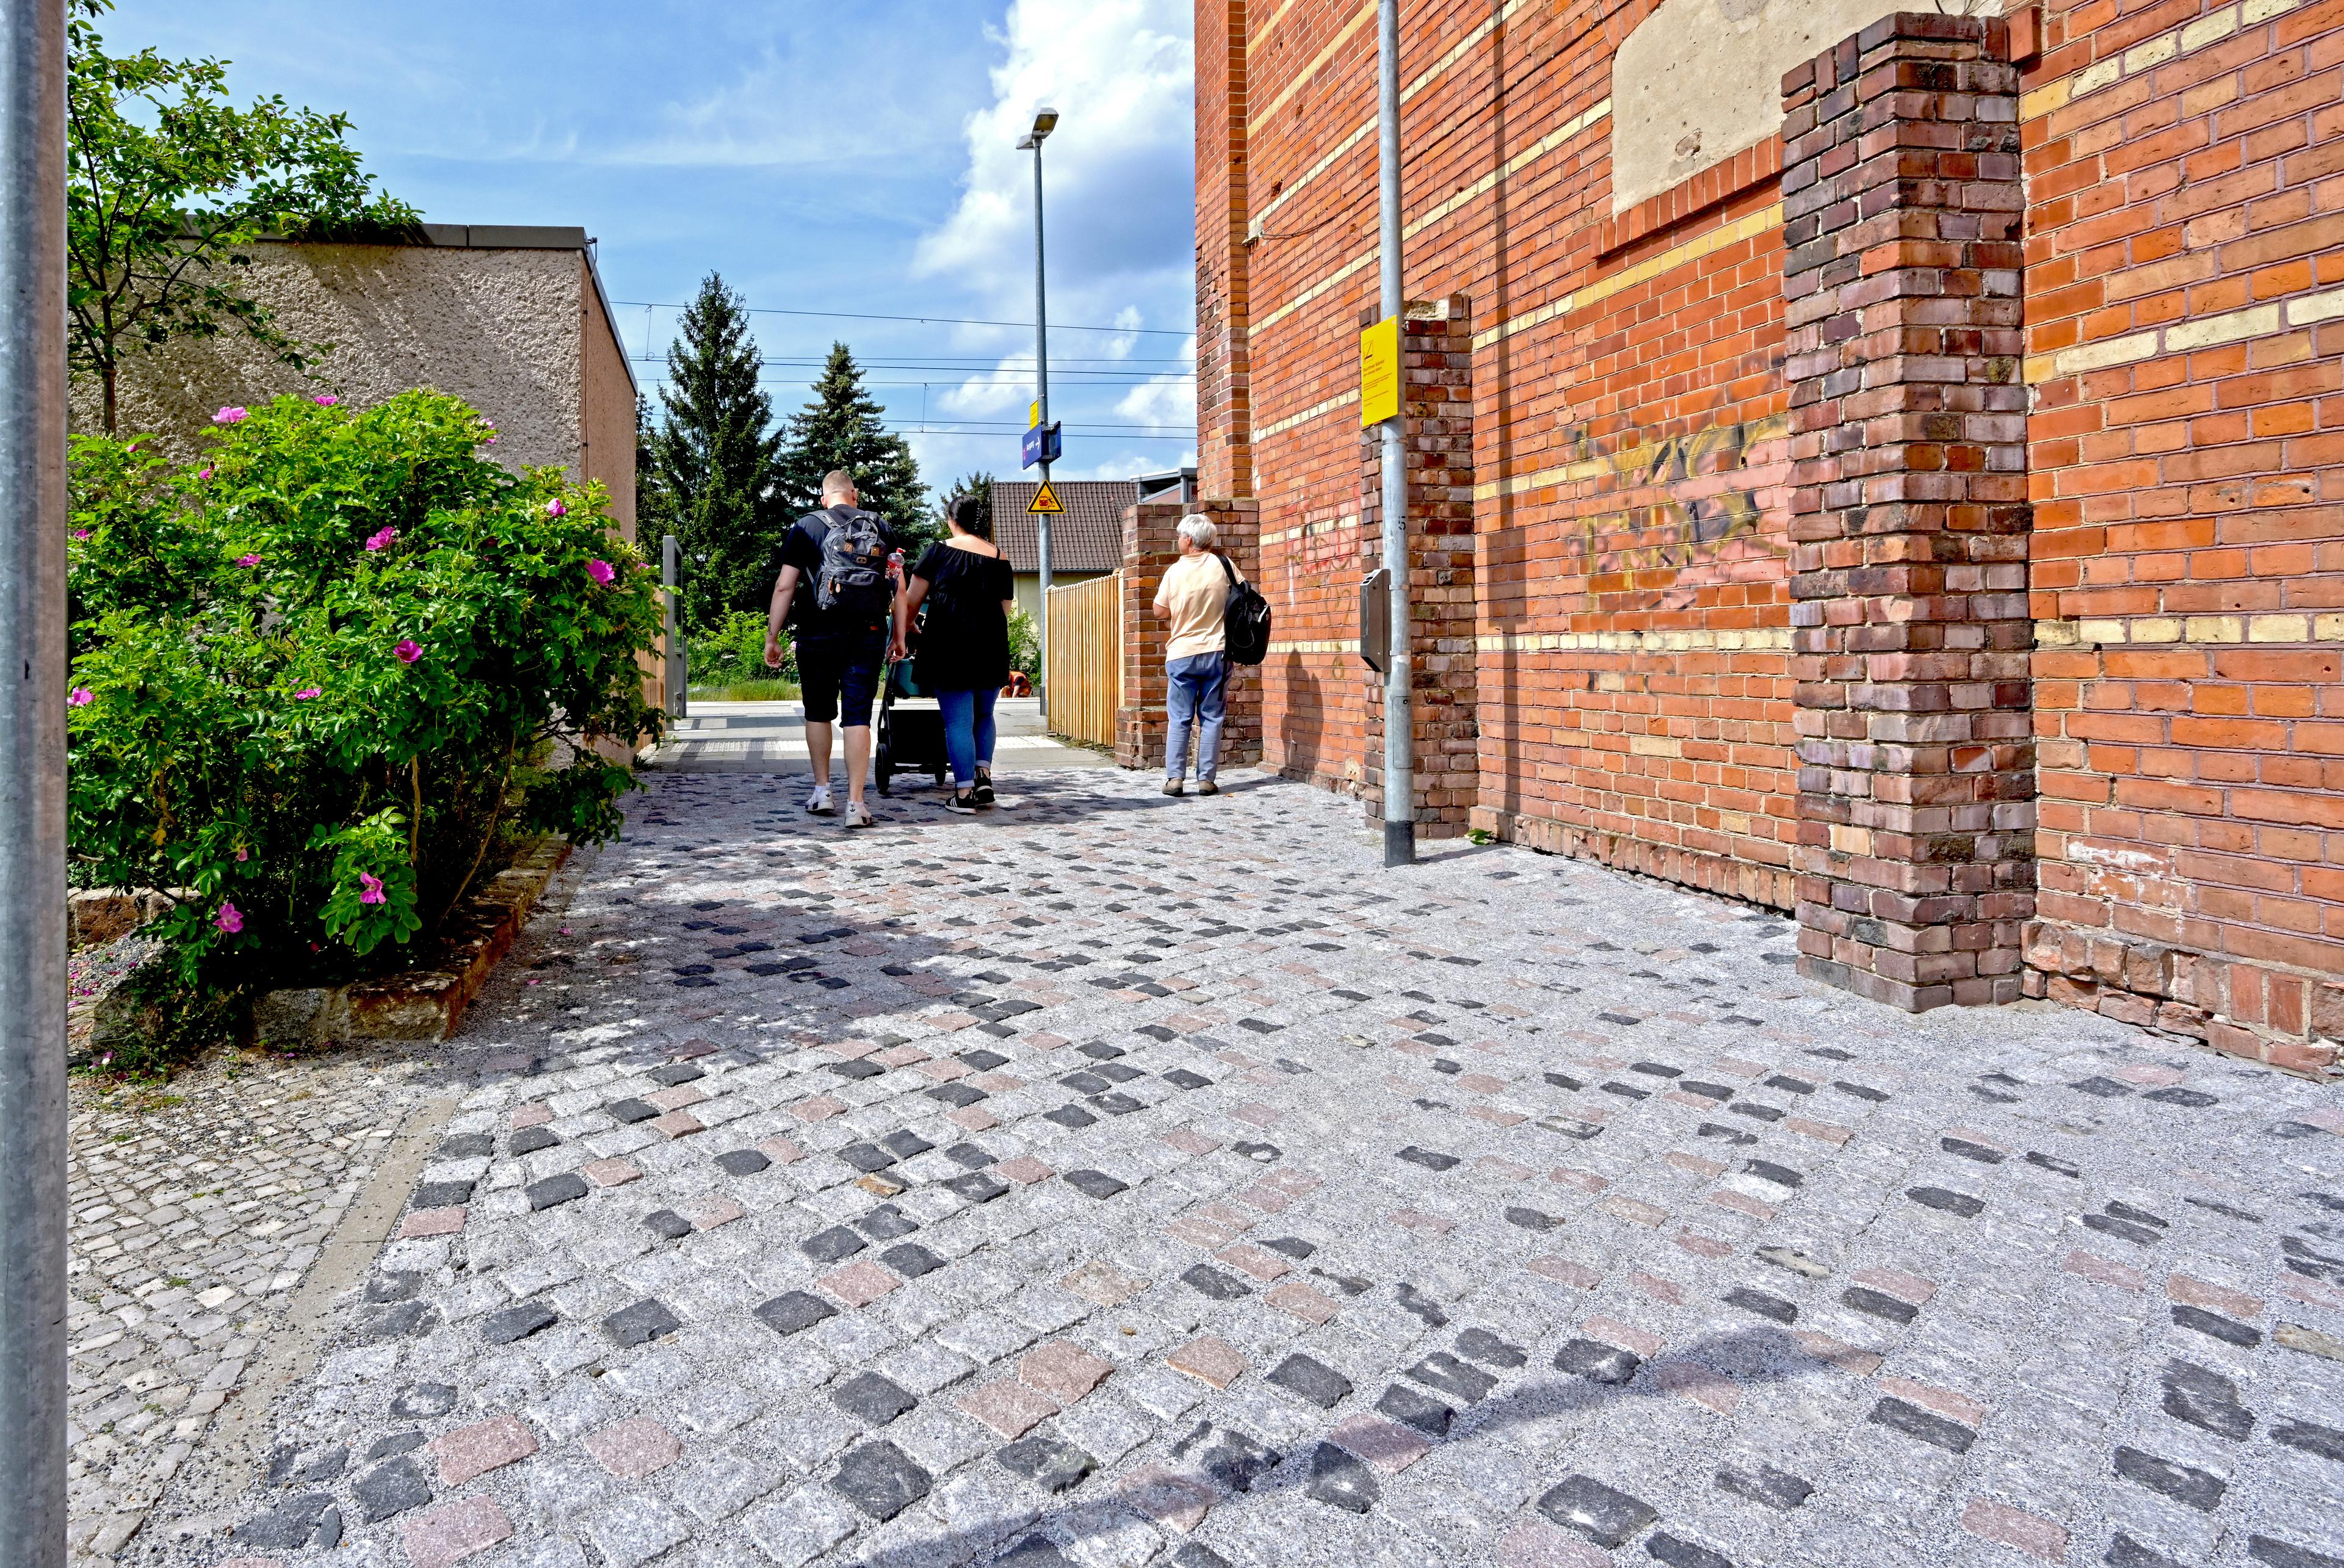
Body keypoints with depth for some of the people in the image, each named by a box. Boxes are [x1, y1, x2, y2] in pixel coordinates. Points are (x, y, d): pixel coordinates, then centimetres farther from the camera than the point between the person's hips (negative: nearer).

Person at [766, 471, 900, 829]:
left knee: (819, 712, 15)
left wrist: (772, 638, 3)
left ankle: (822, 791, 20)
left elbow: (784, 587, -1)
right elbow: (900, 587, 6)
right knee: (858, 716, 0)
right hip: (868, 635, 1)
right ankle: (855, 803, -3)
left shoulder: (807, 526, 3)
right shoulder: (879, 526, 9)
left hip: (818, 634, -1)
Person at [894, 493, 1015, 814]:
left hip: (949, 647, -3)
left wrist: (903, 633, 16)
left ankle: (965, 793, 1)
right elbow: (1005, 609, 11)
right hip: (992, 650, 3)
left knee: (958, 720, 1)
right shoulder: (999, 558, 8)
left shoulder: (940, 551, 0)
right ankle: (984, 776, 10)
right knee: (983, 715, 21)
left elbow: (911, 600, 2)